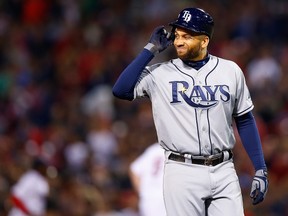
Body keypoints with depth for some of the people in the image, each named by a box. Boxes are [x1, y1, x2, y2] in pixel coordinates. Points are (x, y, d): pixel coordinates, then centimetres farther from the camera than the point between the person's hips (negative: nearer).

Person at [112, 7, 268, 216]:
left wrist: (260, 169, 6)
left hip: (224, 172, 2)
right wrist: (151, 49, -8)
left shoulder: (230, 71, 6)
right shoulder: (160, 74, 1)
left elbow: (245, 120, 12)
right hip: (183, 173, -1)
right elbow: (120, 90, -13)